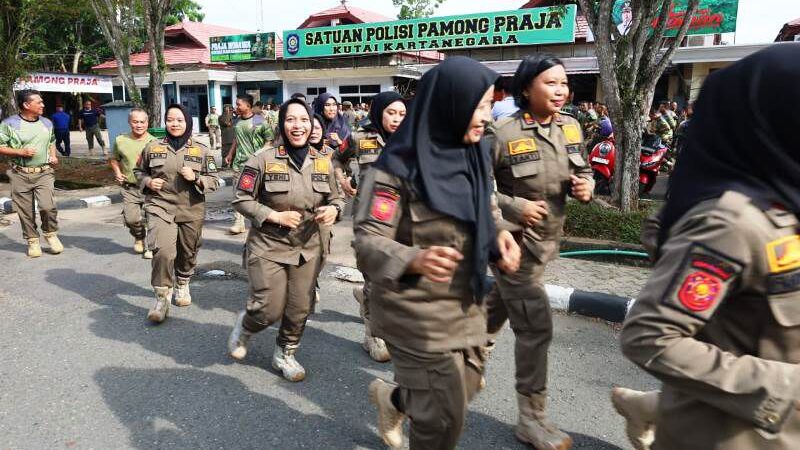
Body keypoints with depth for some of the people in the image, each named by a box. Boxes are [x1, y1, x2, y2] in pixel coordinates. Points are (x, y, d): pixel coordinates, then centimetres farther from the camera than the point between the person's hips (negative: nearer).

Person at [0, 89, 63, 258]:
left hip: (44, 173, 2)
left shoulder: (47, 123, 11)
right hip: (20, 175, -2)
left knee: (48, 206, -15)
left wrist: (53, 156, 8)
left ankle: (51, 234, 11)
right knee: (26, 211, 5)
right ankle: (33, 241, 21)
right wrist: (21, 152, -15)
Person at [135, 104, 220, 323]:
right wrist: (148, 182, -3)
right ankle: (162, 298, -4)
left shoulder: (201, 150, 1)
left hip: (192, 210, 1)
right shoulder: (152, 147, 3)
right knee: (163, 251, -19)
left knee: (188, 253, 15)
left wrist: (195, 178, -15)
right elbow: (139, 171, 18)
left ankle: (182, 285, 44)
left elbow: (214, 181, 3)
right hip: (160, 208, -1)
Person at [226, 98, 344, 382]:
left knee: (300, 310, 10)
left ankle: (285, 354, 36)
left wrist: (334, 209, -11)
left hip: (309, 249, 4)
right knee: (270, 310, -2)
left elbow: (335, 197, 13)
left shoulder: (323, 163, 3)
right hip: (269, 247, -4)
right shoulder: (263, 160, -10)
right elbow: (241, 200, -5)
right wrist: (275, 216, -16)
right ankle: (244, 326, 34)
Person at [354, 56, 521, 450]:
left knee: (465, 388, 23)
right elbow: (368, 242, -22)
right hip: (418, 310, -7)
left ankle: (393, 398, 52)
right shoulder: (400, 165, -21)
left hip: (466, 303, 7)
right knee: (444, 415, 4)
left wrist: (500, 235, -8)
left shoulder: (475, 153, 1)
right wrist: (415, 259, -41)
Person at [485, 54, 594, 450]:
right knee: (535, 327, -5)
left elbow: (583, 171, 15)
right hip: (513, 241, -7)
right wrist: (514, 208, -24)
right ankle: (531, 418, 12)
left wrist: (586, 186, -7)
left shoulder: (571, 127, 1)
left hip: (546, 240, 7)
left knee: (498, 308, 25)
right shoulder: (503, 134, -19)